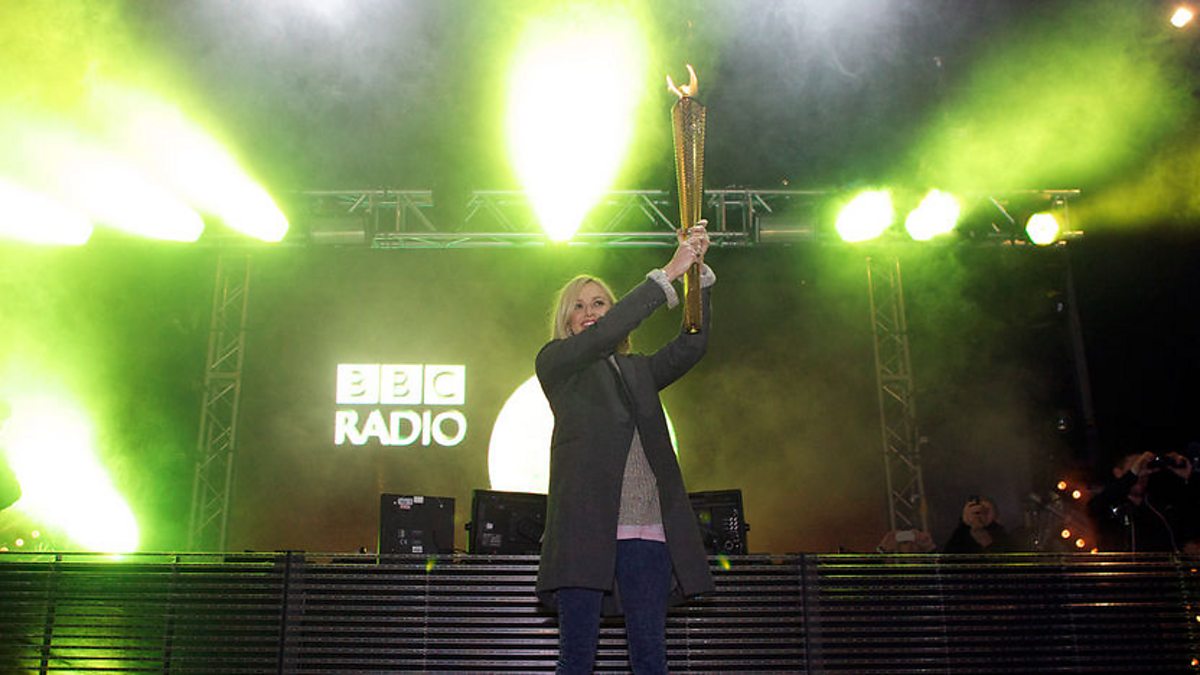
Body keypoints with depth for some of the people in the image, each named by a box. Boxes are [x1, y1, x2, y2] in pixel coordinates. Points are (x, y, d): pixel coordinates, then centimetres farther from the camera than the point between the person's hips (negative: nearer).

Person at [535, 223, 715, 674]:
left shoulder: (637, 370, 24)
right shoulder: (555, 363, 11)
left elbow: (691, 345, 9)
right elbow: (599, 337, -9)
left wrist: (698, 273, -3)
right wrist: (667, 274, -11)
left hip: (646, 531, 4)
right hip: (586, 526, -4)